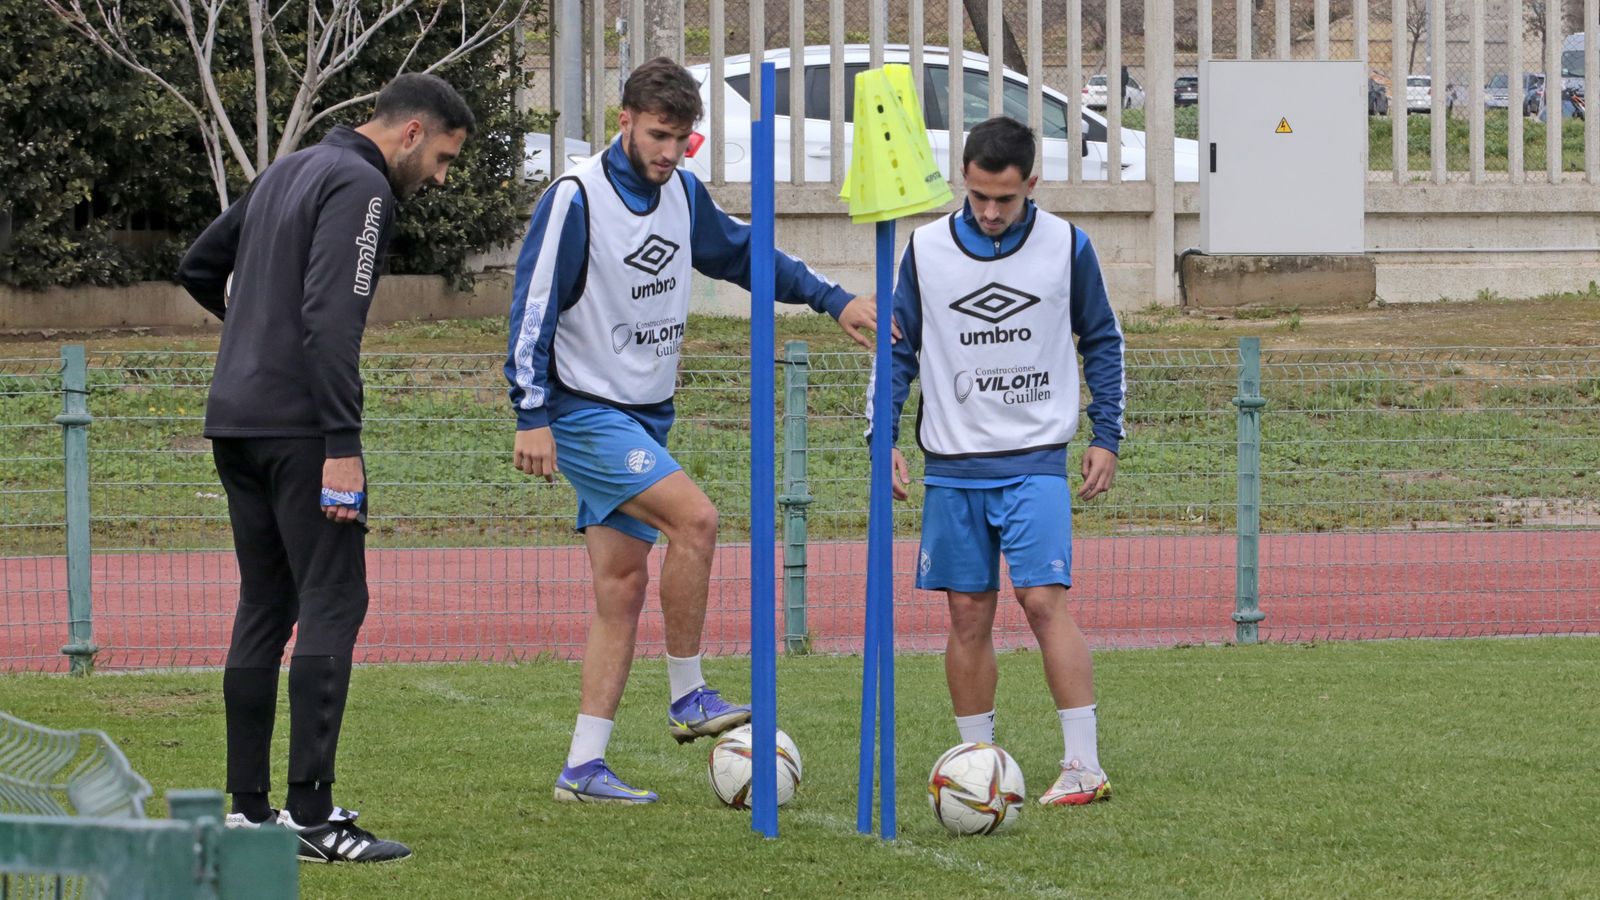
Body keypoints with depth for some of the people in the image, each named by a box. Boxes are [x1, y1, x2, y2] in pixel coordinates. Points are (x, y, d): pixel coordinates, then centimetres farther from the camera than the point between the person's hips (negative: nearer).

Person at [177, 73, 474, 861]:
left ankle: (247, 809, 11)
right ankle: (311, 815, -14)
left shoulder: (288, 172, 18)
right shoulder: (359, 188, -11)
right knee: (332, 604, -8)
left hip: (234, 421, 9)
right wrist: (342, 449, -23)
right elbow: (331, 322, -21)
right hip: (298, 425, -9)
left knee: (264, 606, 11)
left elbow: (198, 269, 27)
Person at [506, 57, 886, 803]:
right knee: (694, 518, -24)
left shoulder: (682, 195, 8)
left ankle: (583, 767, 5)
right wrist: (532, 417, -20)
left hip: (644, 417, 8)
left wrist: (833, 299, 15)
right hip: (586, 411, -8)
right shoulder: (576, 200, -14)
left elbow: (742, 254, 23)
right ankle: (688, 698, -12)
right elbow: (532, 307, -15)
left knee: (622, 584, 3)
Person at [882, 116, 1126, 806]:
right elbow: (899, 349, 10)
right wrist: (884, 437, 1)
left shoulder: (1066, 246, -1)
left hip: (1035, 462, -2)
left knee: (1044, 601, -14)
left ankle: (1084, 766, -13)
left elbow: (1102, 342, 10)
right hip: (952, 465, 2)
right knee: (968, 614, 4)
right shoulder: (926, 250, 1)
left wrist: (1106, 438, 4)